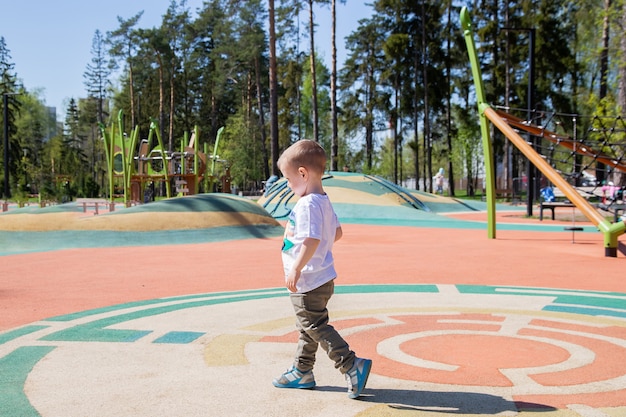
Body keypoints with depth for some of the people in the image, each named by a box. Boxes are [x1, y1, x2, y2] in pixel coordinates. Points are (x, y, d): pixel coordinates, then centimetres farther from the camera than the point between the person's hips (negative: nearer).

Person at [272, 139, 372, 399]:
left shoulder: (307, 205, -23)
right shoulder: (324, 202, 9)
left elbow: (311, 241, -32)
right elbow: (337, 232, 19)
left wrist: (296, 270, -29)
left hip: (307, 282, -11)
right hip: (322, 278, 11)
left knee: (315, 327, -3)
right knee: (308, 327, 19)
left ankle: (352, 366, -4)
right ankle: (302, 372, 31)